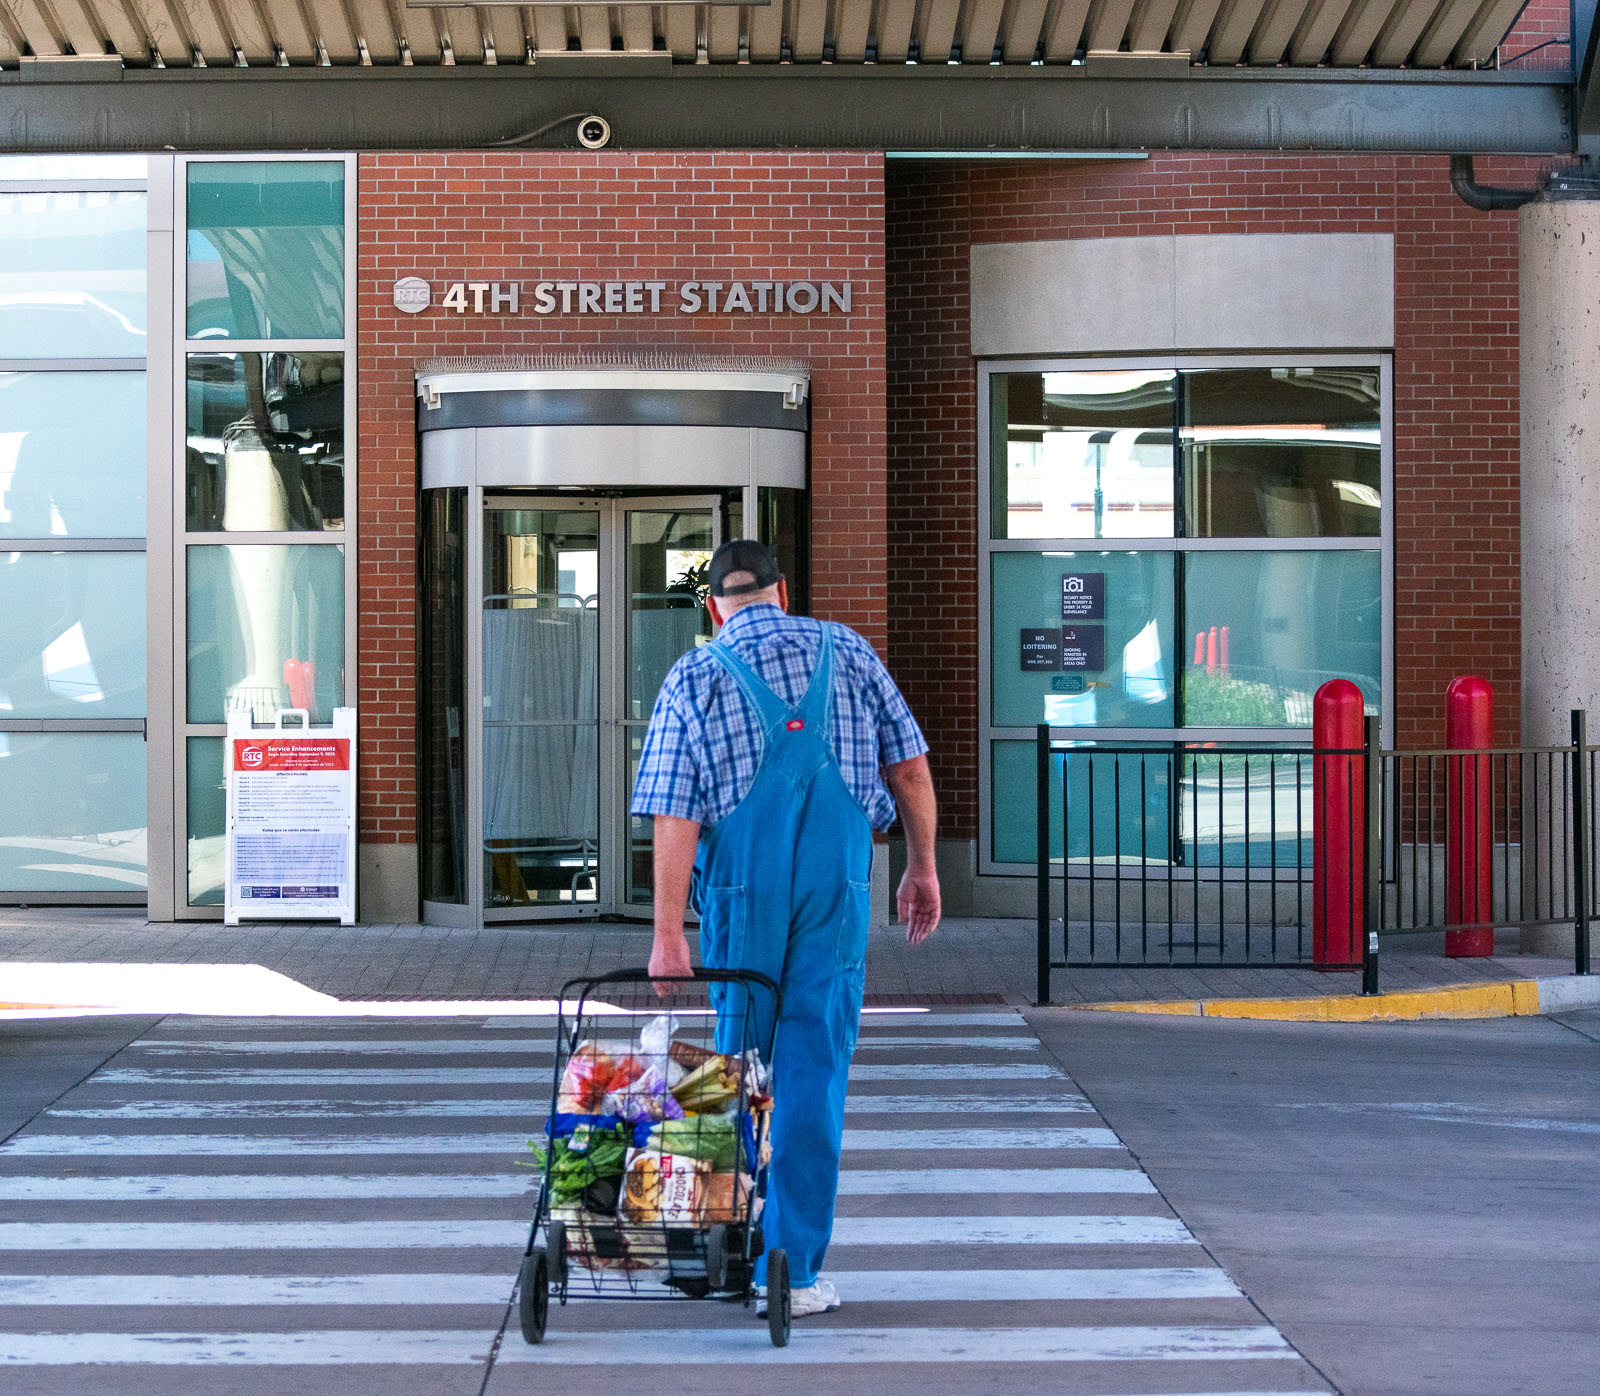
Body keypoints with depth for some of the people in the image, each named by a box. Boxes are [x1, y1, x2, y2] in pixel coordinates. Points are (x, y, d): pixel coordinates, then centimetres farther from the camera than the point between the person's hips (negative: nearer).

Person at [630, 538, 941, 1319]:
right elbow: (909, 765, 7)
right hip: (836, 882, 0)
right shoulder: (846, 653, 8)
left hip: (739, 887, 0)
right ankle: (792, 1269, -3)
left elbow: (675, 819, -5)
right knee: (814, 1069, 0)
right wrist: (922, 866, 17)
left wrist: (667, 936, -7)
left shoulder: (692, 679, 2)